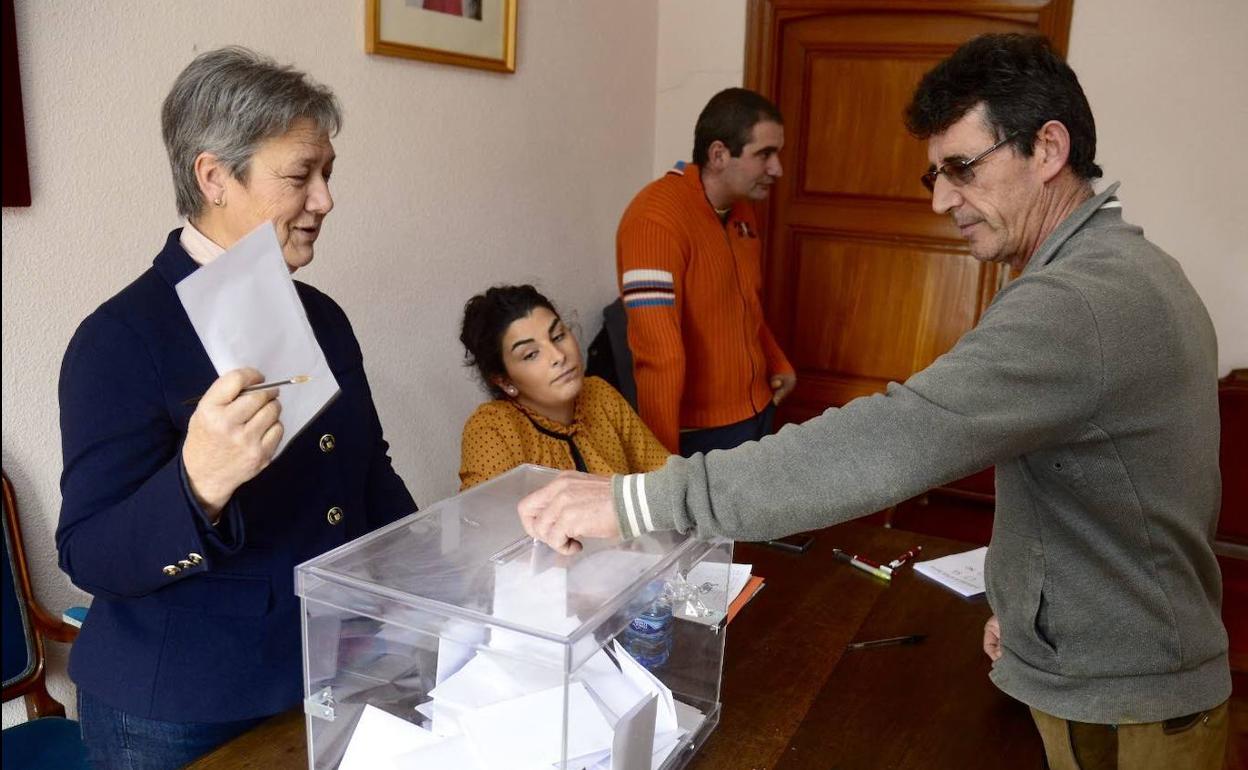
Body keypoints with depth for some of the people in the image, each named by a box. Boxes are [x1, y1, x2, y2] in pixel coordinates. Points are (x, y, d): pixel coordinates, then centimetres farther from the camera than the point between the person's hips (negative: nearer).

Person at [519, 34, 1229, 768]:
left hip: (1126, 703, -9)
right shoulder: (1128, 267, 6)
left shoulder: (1080, 299, -29)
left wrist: (637, 498, -42)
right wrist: (1022, 600, 16)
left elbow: (893, 440, -42)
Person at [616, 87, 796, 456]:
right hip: (700, 429, -8)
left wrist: (778, 365, 12)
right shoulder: (657, 219, -23)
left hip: (757, 410, 8)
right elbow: (659, 352, -28)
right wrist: (664, 458, -28)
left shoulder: (742, 209, 5)